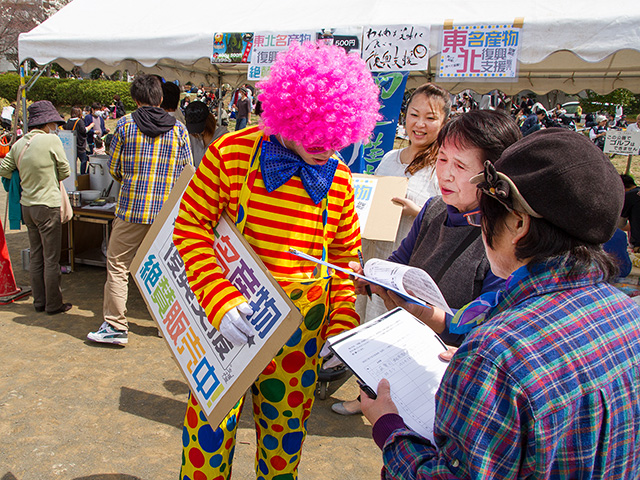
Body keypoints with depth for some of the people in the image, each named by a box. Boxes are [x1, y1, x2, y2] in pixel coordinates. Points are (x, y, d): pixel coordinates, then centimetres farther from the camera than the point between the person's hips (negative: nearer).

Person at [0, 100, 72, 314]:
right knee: (51, 257, 1)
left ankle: (39, 301, 23)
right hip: (47, 205, -7)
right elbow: (65, 171, -6)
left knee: (35, 255, 14)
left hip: (27, 206, 7)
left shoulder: (19, 144, 5)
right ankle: (53, 304, 9)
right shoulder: (51, 140, -12)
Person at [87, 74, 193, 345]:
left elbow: (114, 168, 4)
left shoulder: (125, 125, -1)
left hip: (131, 209, -2)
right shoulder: (178, 129, 3)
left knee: (118, 266, 6)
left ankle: (115, 326, 8)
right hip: (169, 211, 3)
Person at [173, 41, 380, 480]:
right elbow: (190, 228, -8)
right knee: (211, 429, 8)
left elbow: (344, 255, 9)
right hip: (230, 325, -2)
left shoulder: (339, 177, -2)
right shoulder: (231, 154, -11)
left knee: (286, 432, 19)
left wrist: (342, 326, -1)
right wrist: (220, 300, -22)